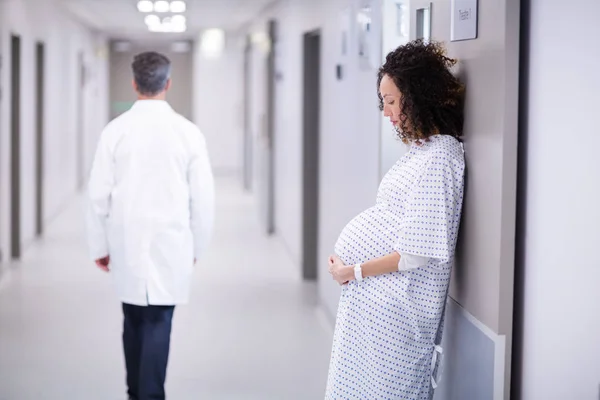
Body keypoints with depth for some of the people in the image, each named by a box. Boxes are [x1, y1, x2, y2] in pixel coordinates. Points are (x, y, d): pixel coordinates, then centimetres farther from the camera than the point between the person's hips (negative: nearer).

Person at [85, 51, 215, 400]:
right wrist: (197, 246, 9)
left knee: (134, 321, 17)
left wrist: (100, 246, 8)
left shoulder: (116, 130, -5)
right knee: (158, 323, 0)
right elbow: (203, 197, -3)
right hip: (171, 243, -2)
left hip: (126, 244, 2)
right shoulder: (188, 132, -6)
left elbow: (99, 194, -2)